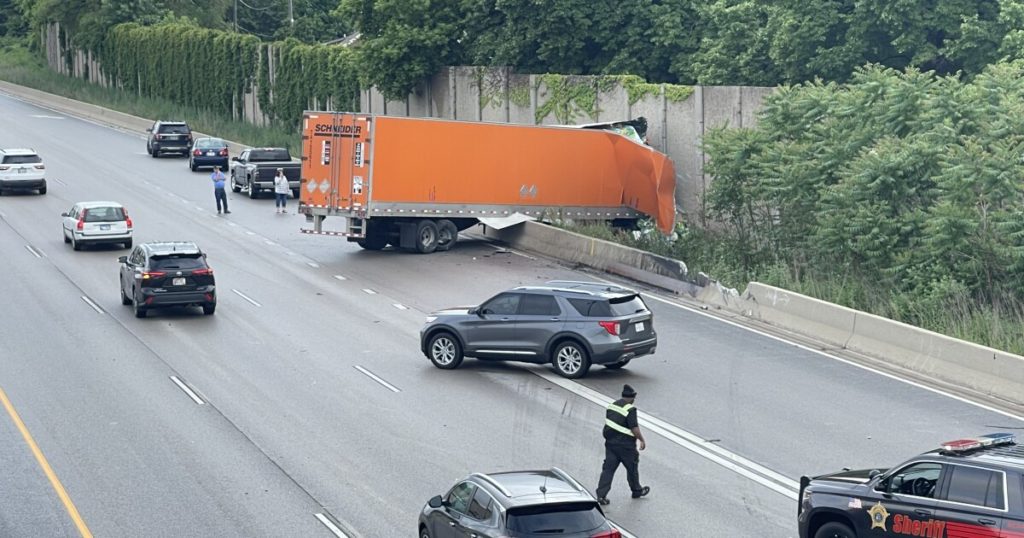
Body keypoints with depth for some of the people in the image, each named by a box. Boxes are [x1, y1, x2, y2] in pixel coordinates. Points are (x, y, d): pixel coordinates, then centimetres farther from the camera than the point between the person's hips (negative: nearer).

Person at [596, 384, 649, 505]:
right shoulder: (630, 409, -18)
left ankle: (601, 494, -3)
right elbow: (634, 428, -20)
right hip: (625, 445, -6)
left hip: (610, 441, 6)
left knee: (608, 468, 5)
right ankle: (637, 491, 32)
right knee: (632, 467, 14)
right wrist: (642, 440, -7)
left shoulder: (612, 405, 7)